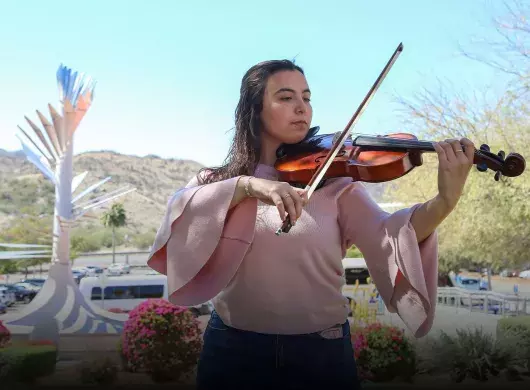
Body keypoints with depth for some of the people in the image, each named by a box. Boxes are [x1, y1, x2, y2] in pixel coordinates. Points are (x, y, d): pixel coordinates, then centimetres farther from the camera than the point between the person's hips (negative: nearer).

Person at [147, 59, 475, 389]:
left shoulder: (335, 182, -1)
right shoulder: (217, 181, 2)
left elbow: (385, 237, -17)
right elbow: (181, 214, -16)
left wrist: (445, 202, -33)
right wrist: (245, 185, -30)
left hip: (323, 351, 0)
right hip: (234, 349, 1)